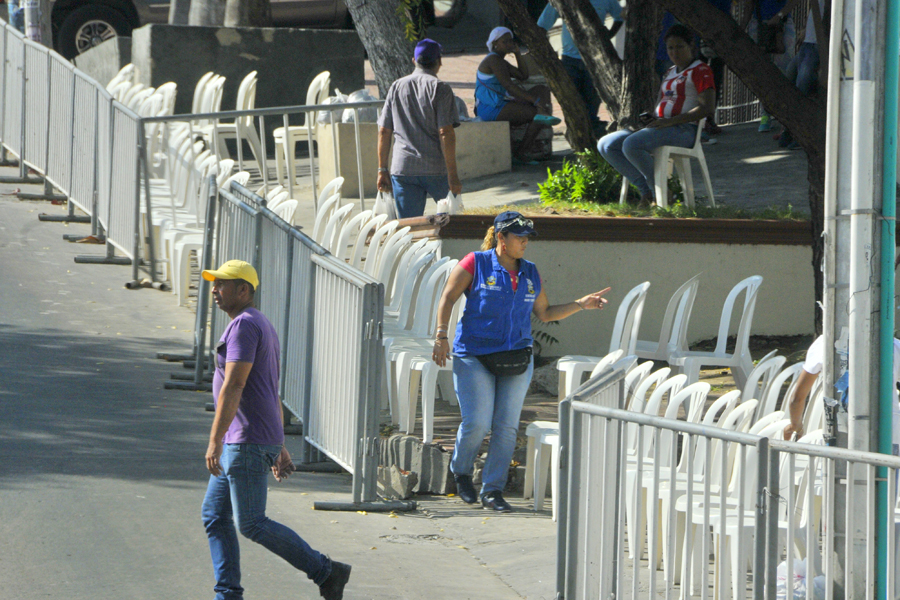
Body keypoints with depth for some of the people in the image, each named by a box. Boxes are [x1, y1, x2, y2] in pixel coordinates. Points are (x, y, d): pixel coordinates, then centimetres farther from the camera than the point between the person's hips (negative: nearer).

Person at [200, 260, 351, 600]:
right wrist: (280, 447, 23)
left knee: (252, 524, -7)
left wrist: (215, 441, -26)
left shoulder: (244, 325, -15)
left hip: (249, 442, -10)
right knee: (214, 515, 8)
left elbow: (233, 387, -23)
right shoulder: (263, 327, 18)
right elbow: (274, 394, 21)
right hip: (240, 443, 10)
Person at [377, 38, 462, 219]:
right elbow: (446, 133, -11)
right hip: (436, 169, -3)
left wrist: (382, 170, 15)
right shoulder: (439, 88, -4)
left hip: (402, 168, 3)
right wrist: (453, 174, -11)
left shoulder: (396, 87, 10)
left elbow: (384, 131, 9)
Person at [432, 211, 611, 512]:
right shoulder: (476, 264, -1)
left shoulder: (530, 274, 13)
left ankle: (492, 490, 5)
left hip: (516, 360, 4)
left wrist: (581, 304, 10)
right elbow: (448, 298, -1)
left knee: (506, 426, -2)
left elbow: (545, 313, 21)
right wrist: (441, 336, -10)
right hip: (474, 356, -4)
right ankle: (461, 470, 17)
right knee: (476, 422, -12)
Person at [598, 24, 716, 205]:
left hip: (684, 129, -9)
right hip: (660, 125, 9)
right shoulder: (670, 73, 26)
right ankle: (645, 189, -9)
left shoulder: (700, 70, -2)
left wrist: (670, 121, -20)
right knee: (605, 145, -5)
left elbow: (708, 108, -14)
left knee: (631, 144, -33)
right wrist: (653, 117, 6)